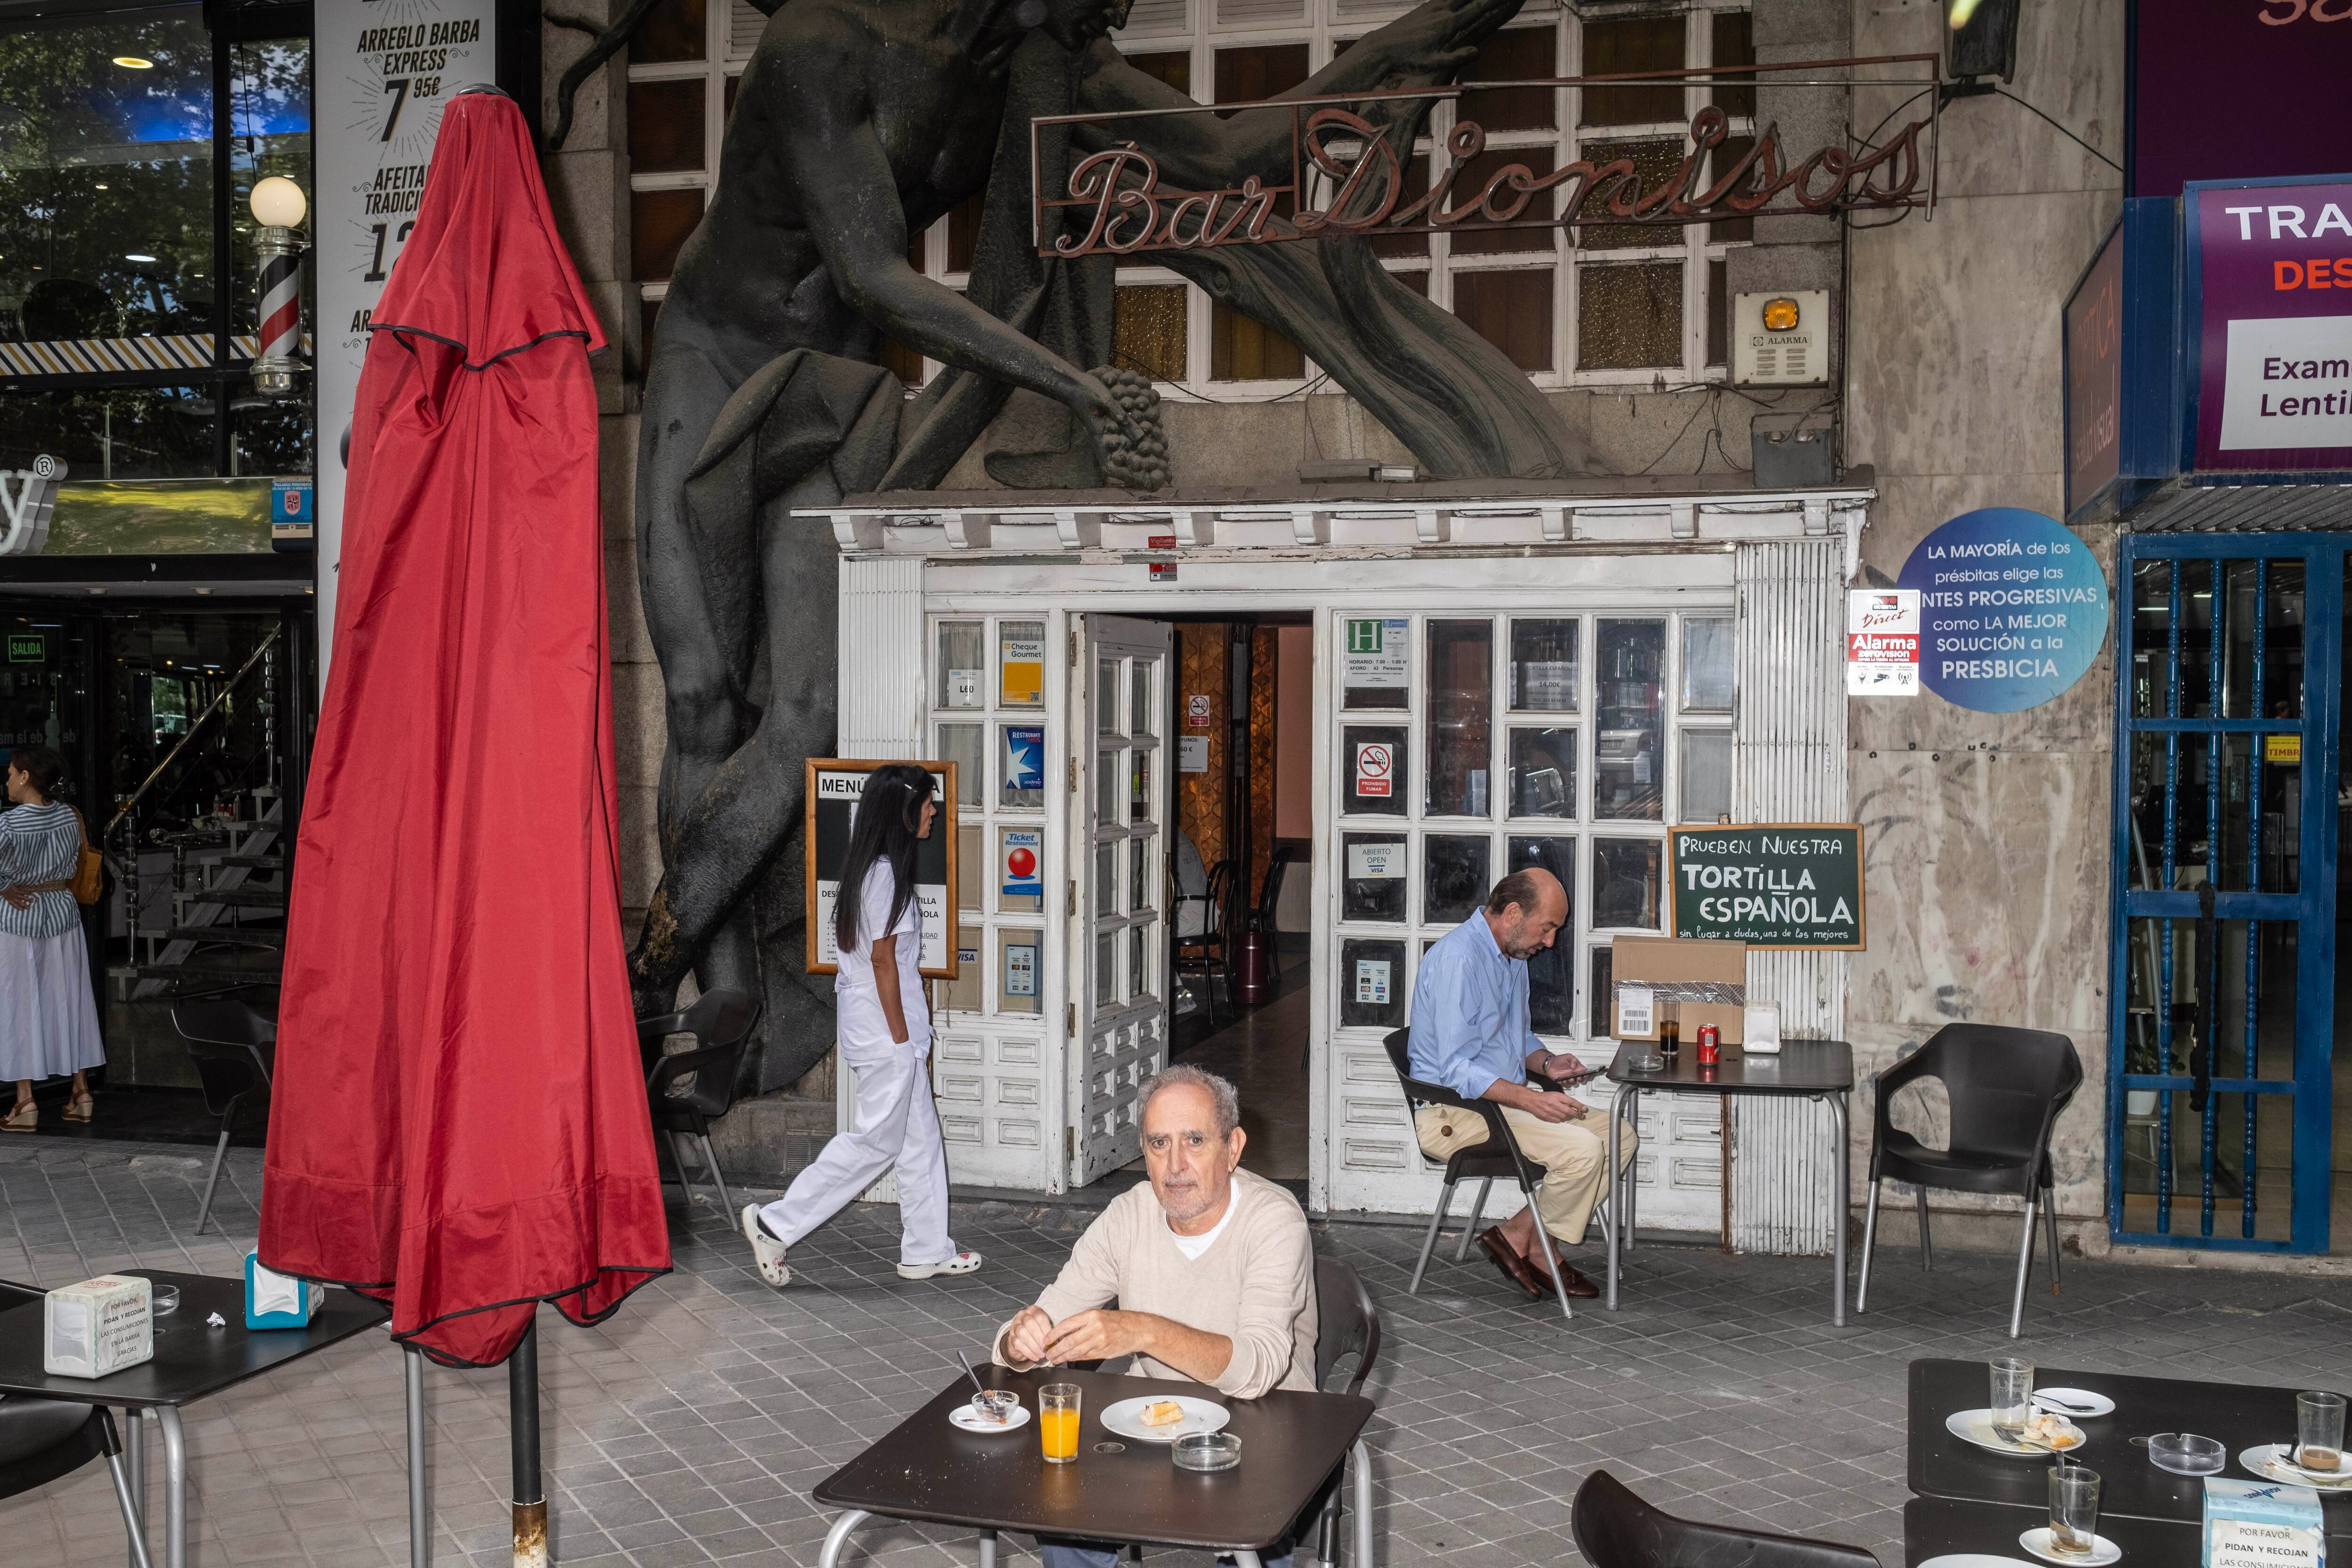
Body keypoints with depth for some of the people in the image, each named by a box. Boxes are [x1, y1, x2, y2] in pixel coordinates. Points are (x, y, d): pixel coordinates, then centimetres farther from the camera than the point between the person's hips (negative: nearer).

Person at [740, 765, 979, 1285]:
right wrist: (902, 1036, -17)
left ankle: (927, 1251, 20)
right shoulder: (884, 872, -19)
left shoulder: (882, 867, 12)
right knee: (879, 1138, -3)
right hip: (883, 1028, -10)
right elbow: (882, 957, -20)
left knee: (920, 1137, 13)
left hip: (893, 1031, 10)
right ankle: (775, 1224, 3)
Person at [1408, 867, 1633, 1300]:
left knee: (1620, 1136, -1)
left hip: (1504, 1099, 10)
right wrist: (1532, 1100, -29)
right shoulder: (1458, 959, -20)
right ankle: (1538, 1247, 0)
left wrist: (1546, 1062, 4)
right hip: (1453, 1112, -10)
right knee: (1582, 1149, -25)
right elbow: (1456, 1070, -24)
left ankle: (1521, 1235, -1)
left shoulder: (1514, 956, 13)